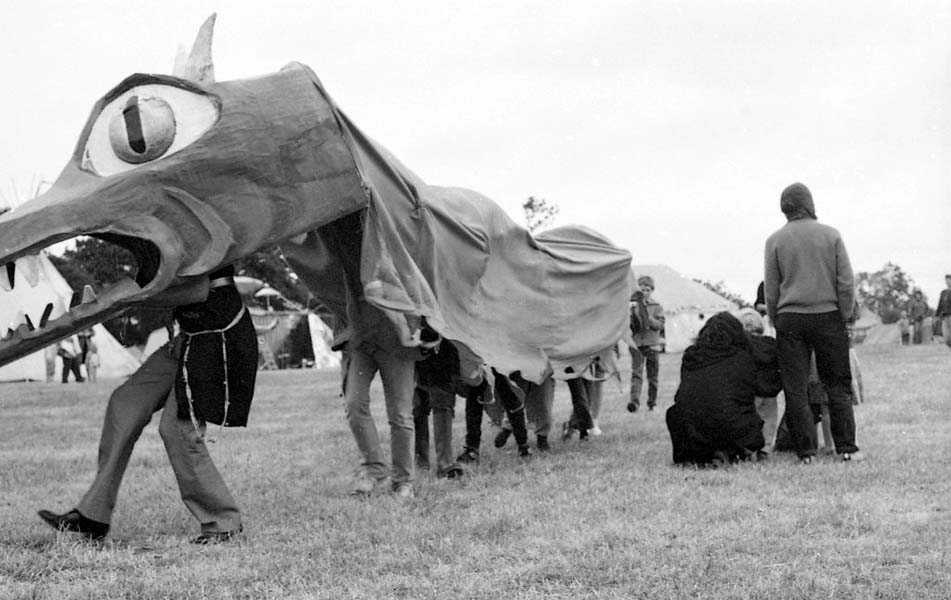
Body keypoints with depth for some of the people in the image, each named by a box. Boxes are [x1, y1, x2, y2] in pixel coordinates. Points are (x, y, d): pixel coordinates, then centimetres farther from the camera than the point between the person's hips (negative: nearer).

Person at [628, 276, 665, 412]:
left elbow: (660, 325, -5)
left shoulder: (657, 307, 8)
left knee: (653, 376, 7)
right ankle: (634, 401, -26)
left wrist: (647, 318, -17)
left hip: (652, 345, 1)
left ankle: (652, 403, 19)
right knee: (636, 374, -15)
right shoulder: (633, 306, 9)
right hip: (636, 344, -1)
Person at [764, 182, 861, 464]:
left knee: (795, 389, 4)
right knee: (838, 385, 7)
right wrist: (845, 317, 7)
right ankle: (846, 448, 6)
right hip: (828, 315, 0)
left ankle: (806, 451, 3)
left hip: (790, 319, 0)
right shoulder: (831, 235, 1)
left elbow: (770, 290, 4)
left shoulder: (775, 240, 1)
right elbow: (846, 282, -2)